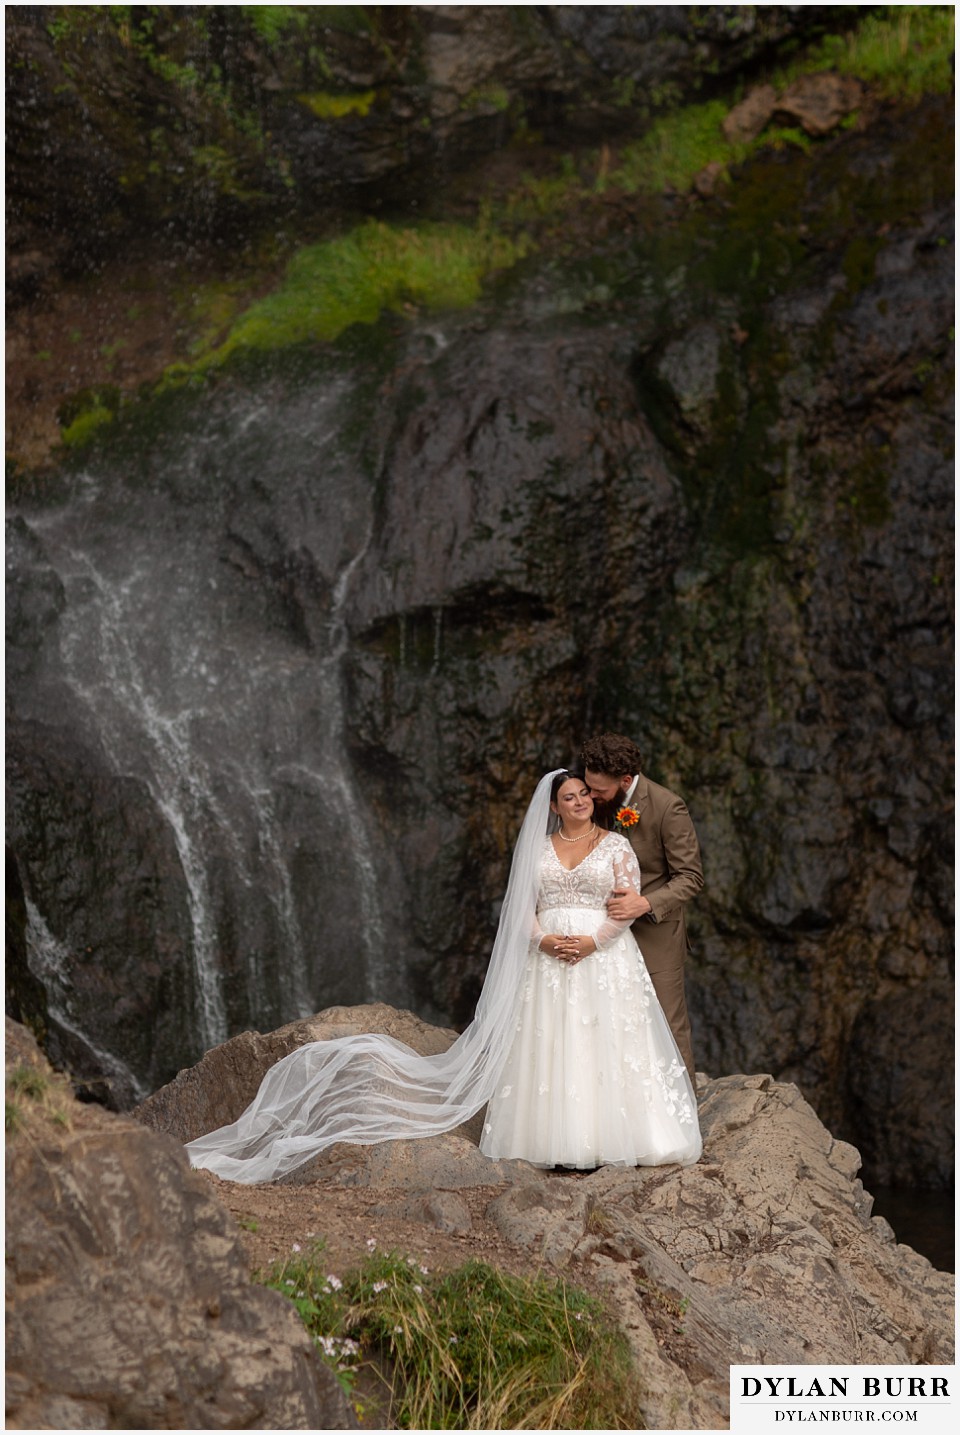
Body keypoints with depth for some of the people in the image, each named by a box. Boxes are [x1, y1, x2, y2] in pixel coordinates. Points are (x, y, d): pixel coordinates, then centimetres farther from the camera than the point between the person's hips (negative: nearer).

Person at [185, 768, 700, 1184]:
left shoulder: (614, 845, 7)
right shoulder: (538, 851, 13)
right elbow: (522, 909, 8)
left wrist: (593, 942, -14)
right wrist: (544, 941, -12)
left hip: (603, 956, -2)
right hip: (547, 958, 2)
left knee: (607, 1042, -8)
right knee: (546, 1044, -4)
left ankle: (608, 1136, -3)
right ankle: (555, 1137, 0)